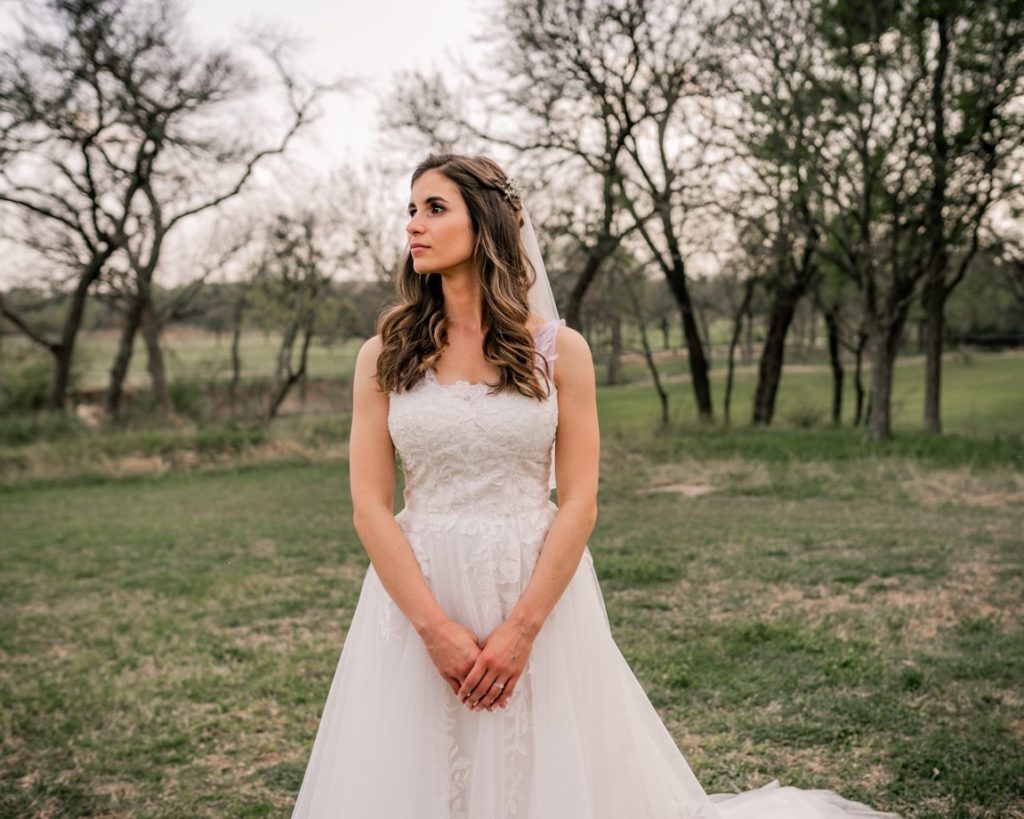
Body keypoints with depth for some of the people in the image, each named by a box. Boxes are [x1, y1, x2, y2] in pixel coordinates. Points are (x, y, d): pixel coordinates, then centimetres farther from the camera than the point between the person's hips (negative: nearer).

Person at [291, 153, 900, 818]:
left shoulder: (559, 349, -2)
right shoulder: (386, 355, 1)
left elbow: (579, 504, -5)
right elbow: (370, 507, -4)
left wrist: (521, 626, -13)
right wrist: (436, 628, -13)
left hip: (539, 594, -1)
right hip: (417, 598, 1)